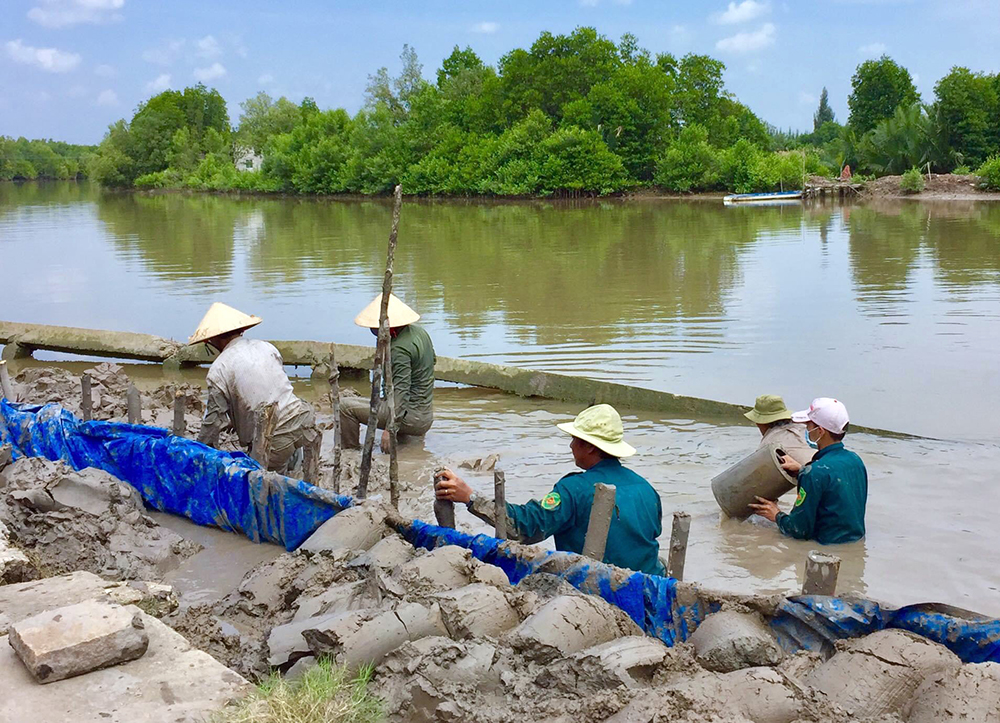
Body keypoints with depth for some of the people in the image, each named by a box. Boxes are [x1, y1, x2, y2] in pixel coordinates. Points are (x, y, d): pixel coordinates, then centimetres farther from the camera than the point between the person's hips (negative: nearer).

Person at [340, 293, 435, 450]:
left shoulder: (399, 349, -23)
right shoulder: (419, 331, 5)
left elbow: (401, 390, -28)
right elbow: (433, 359, 22)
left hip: (411, 417, -10)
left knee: (345, 405, -9)